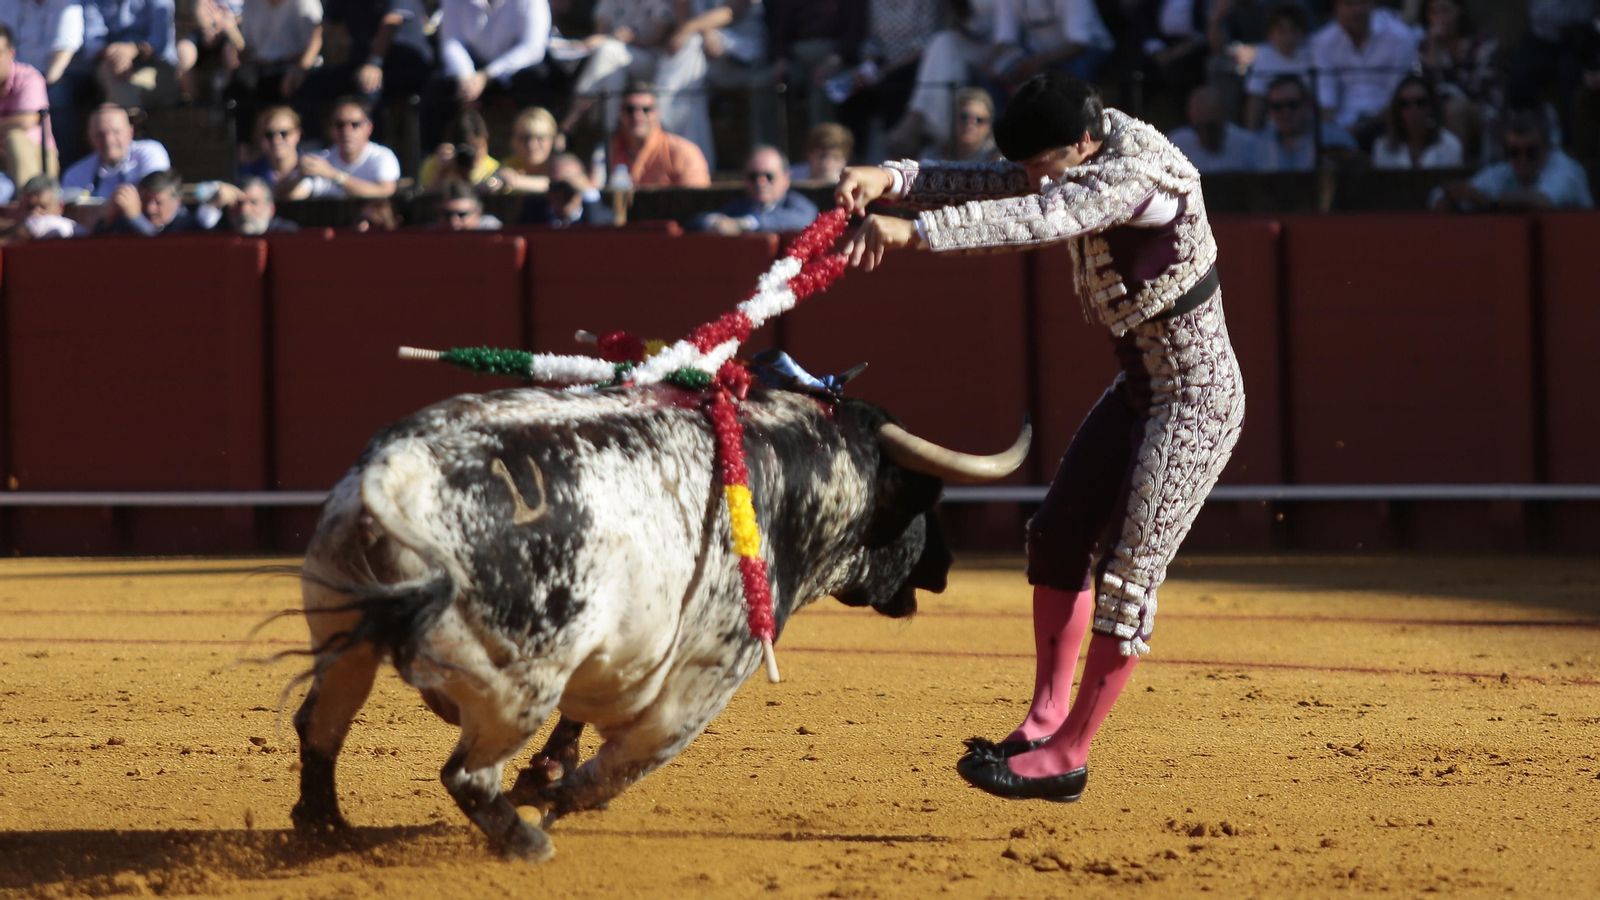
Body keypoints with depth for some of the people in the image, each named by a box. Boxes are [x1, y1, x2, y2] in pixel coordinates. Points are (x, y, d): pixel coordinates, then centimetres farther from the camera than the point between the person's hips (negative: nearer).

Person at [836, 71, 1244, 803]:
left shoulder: (1140, 170, -26)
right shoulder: (1076, 166, 2)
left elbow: (1039, 220, -38)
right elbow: (983, 188, -3)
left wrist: (914, 231, -46)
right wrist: (889, 179, -23)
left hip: (1198, 400, -10)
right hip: (1138, 388, 10)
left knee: (1127, 574, -8)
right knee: (1059, 537, 9)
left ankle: (1067, 757, -4)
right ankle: (1044, 722, 15)